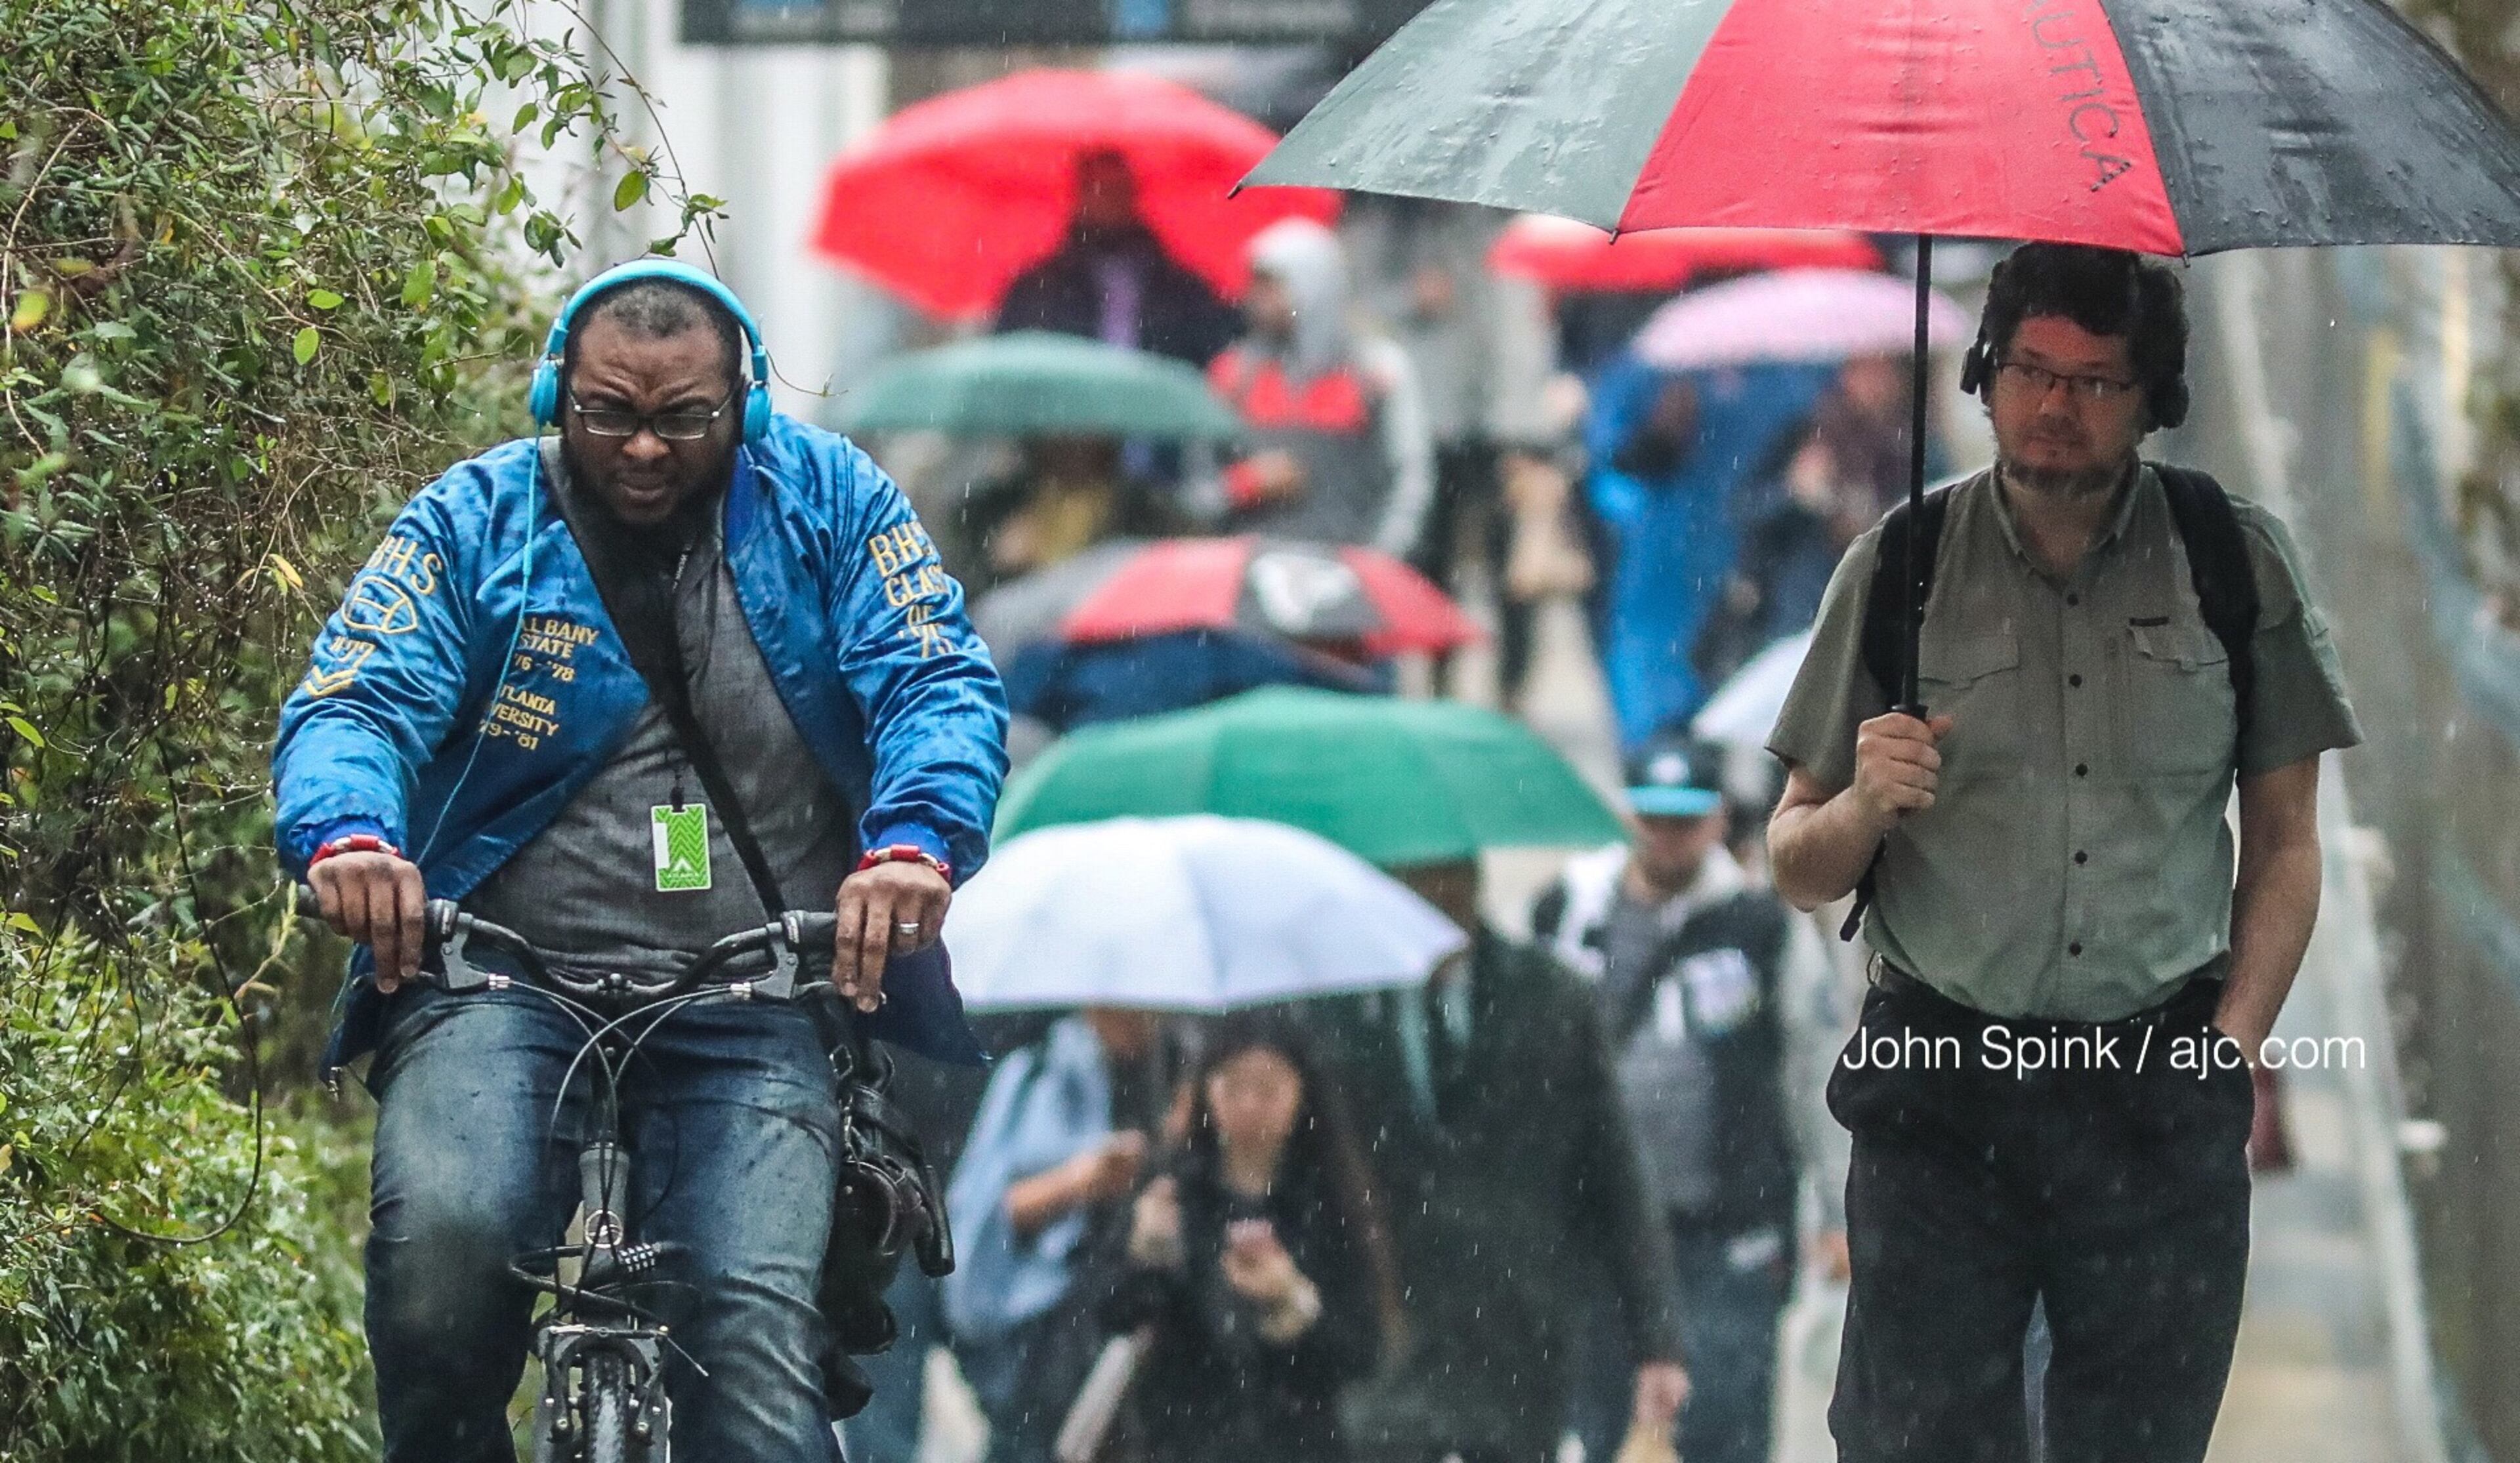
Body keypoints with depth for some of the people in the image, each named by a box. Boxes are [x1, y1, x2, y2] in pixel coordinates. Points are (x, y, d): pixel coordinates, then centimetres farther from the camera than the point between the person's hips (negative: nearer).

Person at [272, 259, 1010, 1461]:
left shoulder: (825, 503, 9)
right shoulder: (475, 520, 8)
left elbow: (939, 688, 0)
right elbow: (353, 703, -3)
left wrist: (916, 840, -23)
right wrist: (346, 831, -28)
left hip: (755, 1012, 0)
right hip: (497, 980, 0)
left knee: (755, 1339, -20)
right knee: (445, 1235, -30)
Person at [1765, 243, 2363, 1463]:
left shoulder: (2237, 560, 4)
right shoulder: (1902, 566, 4)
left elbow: (2284, 838, 10)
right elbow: (1797, 871, 8)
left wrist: (2231, 1045, -1)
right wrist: (1864, 808, -14)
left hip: (2163, 1094, 0)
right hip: (1940, 1087, 0)